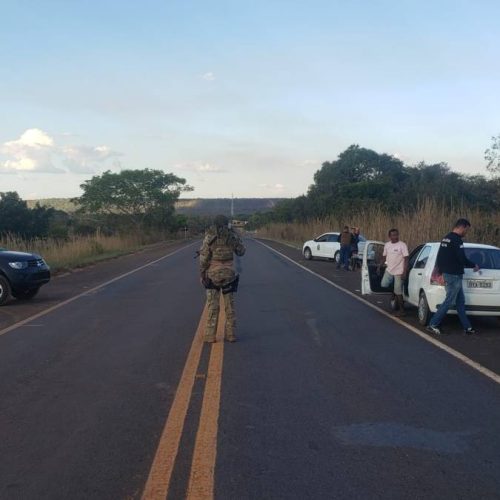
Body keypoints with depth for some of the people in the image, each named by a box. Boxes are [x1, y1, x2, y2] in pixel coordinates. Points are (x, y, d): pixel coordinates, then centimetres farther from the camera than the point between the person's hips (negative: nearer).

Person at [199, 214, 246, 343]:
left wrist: (201, 274, -1)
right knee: (229, 304, 11)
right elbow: (241, 252, 11)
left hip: (213, 274, -1)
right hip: (228, 273, 2)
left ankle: (210, 335, 2)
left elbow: (204, 257, -9)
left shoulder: (209, 236, -6)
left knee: (212, 305, 4)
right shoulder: (232, 235, 0)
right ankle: (230, 334, 12)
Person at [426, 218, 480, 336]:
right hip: (454, 275, -10)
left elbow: (439, 258, 17)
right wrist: (474, 266, -2)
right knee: (449, 301, -5)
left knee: (460, 301, 13)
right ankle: (433, 324, -2)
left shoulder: (445, 238, 13)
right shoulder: (457, 240, -17)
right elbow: (462, 259, -19)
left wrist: (441, 271, 21)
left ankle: (467, 327, 17)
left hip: (447, 273, 10)